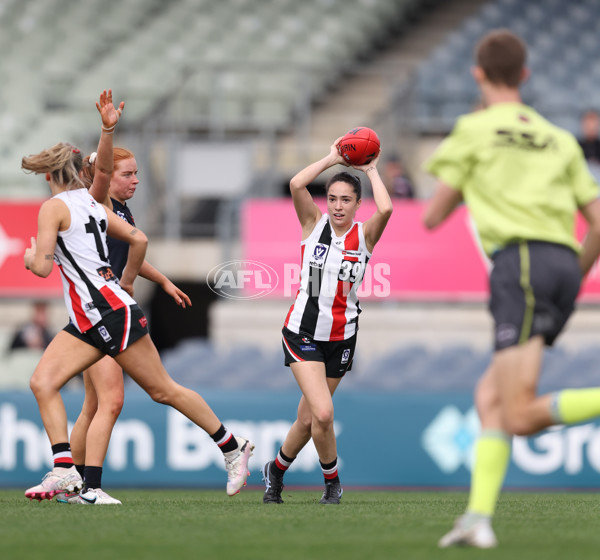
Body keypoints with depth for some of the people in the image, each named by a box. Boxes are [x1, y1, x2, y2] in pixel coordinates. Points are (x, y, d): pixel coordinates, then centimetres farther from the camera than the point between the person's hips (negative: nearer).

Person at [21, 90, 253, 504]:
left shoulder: (54, 207, -10)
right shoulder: (93, 204, 14)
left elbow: (42, 267, -18)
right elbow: (139, 240, 16)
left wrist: (30, 256, 4)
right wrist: (127, 281, 28)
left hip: (112, 312, -9)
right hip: (86, 322, 9)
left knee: (163, 390, 0)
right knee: (43, 382, -3)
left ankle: (233, 447, 10)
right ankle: (65, 470, -12)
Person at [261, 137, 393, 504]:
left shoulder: (365, 235, 0)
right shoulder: (314, 224, 0)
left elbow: (386, 209, -22)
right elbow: (296, 184, -16)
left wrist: (371, 170, -7)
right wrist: (332, 159, -8)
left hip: (342, 338, 2)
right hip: (304, 332, -2)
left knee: (308, 419, 9)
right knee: (323, 413, -17)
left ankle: (276, 471, 36)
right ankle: (332, 480, 7)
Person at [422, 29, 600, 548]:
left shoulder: (474, 128, 9)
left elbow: (433, 217, 10)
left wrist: (458, 191, 32)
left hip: (519, 258, -6)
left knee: (519, 417, -14)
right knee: (489, 397, 11)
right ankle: (480, 517, -3)